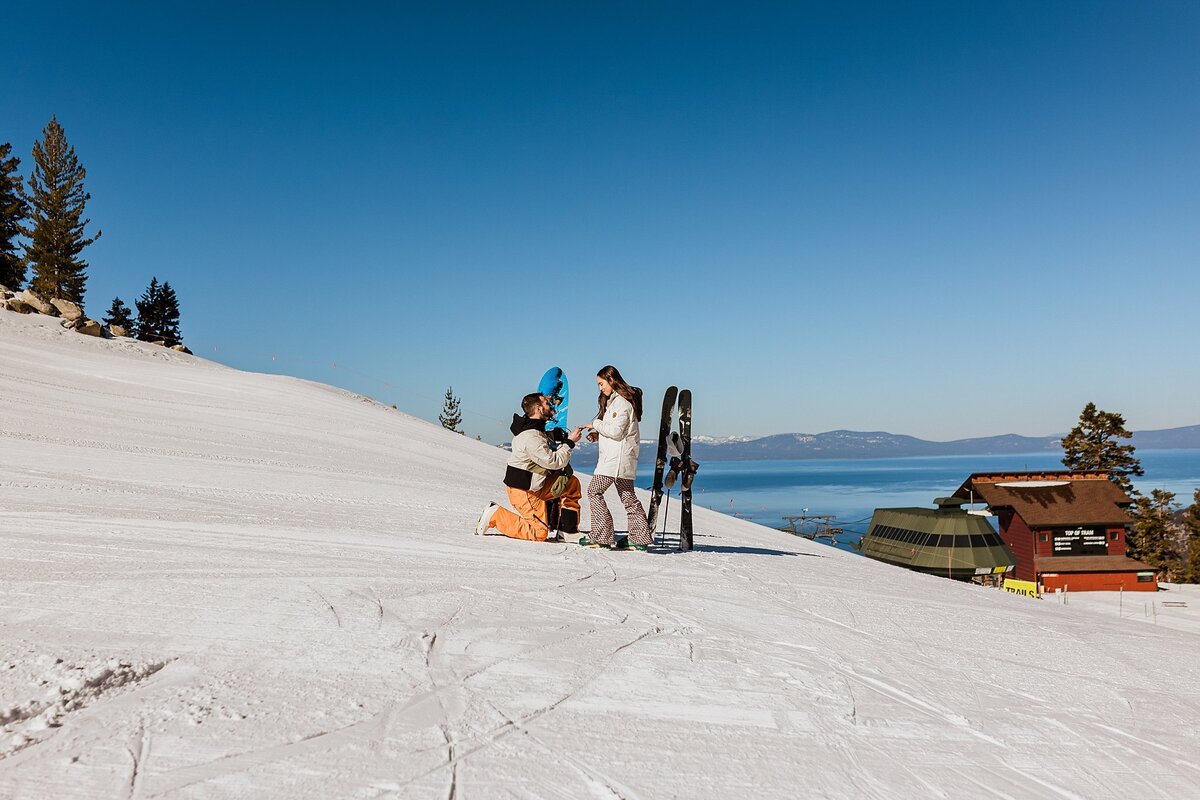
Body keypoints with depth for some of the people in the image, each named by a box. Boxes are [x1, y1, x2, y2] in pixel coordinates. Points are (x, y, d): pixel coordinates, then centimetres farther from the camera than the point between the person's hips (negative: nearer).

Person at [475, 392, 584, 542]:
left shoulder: (536, 429, 5)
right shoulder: (531, 438, -27)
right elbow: (555, 462, -24)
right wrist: (569, 442, -14)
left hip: (535, 485, 10)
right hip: (523, 491, -10)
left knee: (572, 483, 8)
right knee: (539, 534, -6)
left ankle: (568, 530, 10)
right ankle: (495, 515, 0)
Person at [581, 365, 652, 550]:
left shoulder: (621, 402, -12)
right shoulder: (615, 401, 20)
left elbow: (616, 431, -19)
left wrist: (596, 424, -7)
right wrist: (597, 435, 11)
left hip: (616, 458, -10)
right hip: (621, 458, 10)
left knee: (594, 492, -7)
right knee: (627, 496, 10)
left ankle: (602, 536, -7)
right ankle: (641, 538, 11)